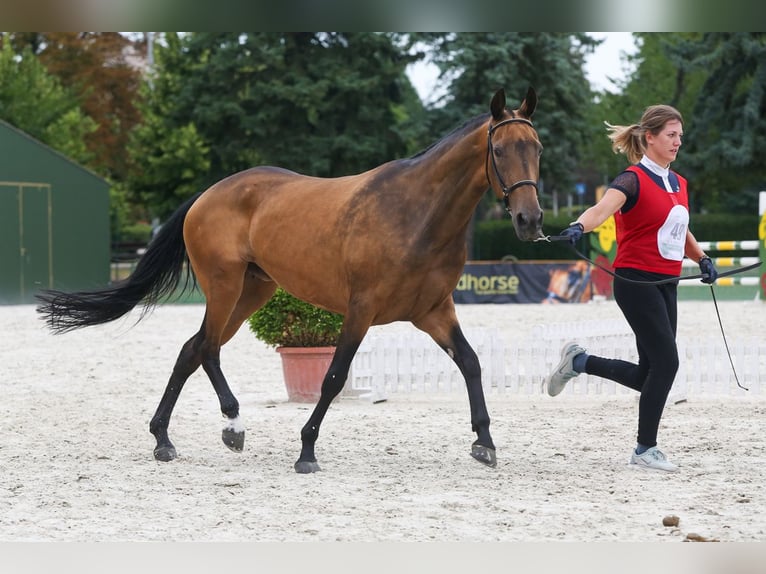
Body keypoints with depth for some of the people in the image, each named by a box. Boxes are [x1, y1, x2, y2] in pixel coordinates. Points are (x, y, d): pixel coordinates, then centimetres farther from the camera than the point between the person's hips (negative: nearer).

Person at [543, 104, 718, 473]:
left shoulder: (679, 183, 13)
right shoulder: (634, 180, -11)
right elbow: (603, 208, -30)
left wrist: (702, 259, 12)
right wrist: (579, 226, -51)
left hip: (666, 285, 8)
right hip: (636, 281, -8)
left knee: (651, 375, 8)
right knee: (666, 363, -12)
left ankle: (579, 362, 26)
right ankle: (645, 450, -1)